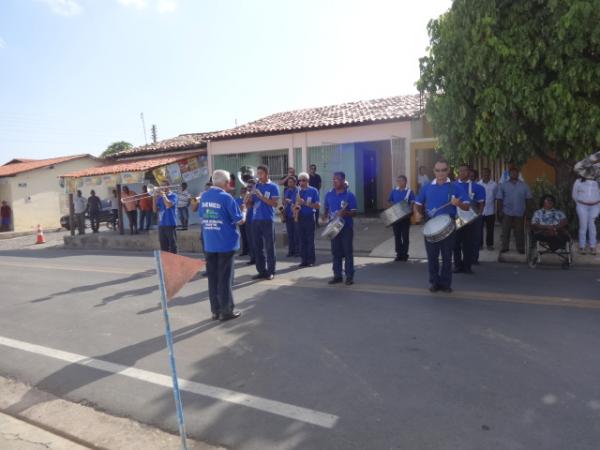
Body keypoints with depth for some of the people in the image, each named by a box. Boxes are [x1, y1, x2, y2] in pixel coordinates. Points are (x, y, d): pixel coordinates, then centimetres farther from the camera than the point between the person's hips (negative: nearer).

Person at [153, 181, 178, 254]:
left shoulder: (173, 195, -2)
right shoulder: (159, 197, 13)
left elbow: (169, 205, -20)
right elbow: (155, 210, 8)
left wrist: (163, 195, -9)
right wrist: (154, 198, -1)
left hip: (170, 224, -6)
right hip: (161, 225, 6)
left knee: (172, 246, -4)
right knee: (163, 247, 10)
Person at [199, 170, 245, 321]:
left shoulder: (204, 196, 6)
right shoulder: (226, 197, -14)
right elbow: (240, 220, -11)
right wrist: (243, 210, 9)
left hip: (209, 244, 6)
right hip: (226, 244, -6)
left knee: (212, 277, 11)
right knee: (225, 278, 2)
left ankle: (215, 310, 18)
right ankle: (227, 311, 9)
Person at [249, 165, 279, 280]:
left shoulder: (273, 187, -1)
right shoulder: (255, 186, 12)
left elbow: (274, 203, -11)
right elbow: (250, 204, 12)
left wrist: (261, 197, -18)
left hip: (268, 220, -5)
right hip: (255, 220, 5)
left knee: (269, 247, 0)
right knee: (257, 247, 7)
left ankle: (271, 272, 8)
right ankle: (261, 271, 16)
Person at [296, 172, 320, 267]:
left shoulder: (313, 191, -1)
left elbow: (318, 205, -9)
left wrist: (305, 203, -17)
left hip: (309, 217, -4)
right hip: (300, 218, 4)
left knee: (310, 240, 0)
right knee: (302, 240, 6)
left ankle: (311, 260, 7)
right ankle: (303, 260, 13)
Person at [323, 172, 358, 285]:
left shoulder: (349, 195, -7)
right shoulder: (329, 194, 7)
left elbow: (354, 212, -9)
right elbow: (326, 208, 19)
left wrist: (345, 213, -28)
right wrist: (325, 215, -1)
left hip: (346, 227, -4)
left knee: (348, 251, 1)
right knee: (336, 251, 10)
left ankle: (349, 276, 8)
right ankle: (337, 275, 19)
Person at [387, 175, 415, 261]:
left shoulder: (409, 191, -3)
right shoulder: (394, 191, 7)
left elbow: (412, 204, -5)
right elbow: (389, 201, 15)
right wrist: (393, 206, -4)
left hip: (405, 217, -3)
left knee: (405, 236, 4)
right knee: (397, 236, 8)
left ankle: (405, 254, 13)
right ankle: (399, 254, 17)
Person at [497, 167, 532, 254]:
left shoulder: (524, 185, 3)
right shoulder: (503, 185, 2)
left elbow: (527, 199, 5)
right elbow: (500, 199, 1)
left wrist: (526, 211, 1)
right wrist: (500, 211, -4)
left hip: (520, 213, 0)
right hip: (507, 212, 0)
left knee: (520, 231, 7)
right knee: (505, 231, 4)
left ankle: (520, 248, 17)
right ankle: (504, 247, 14)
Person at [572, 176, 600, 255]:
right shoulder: (578, 181, -1)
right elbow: (574, 194, 9)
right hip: (582, 207, -1)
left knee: (592, 226, 3)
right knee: (583, 226, 0)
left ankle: (592, 247, 11)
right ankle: (582, 247, 7)